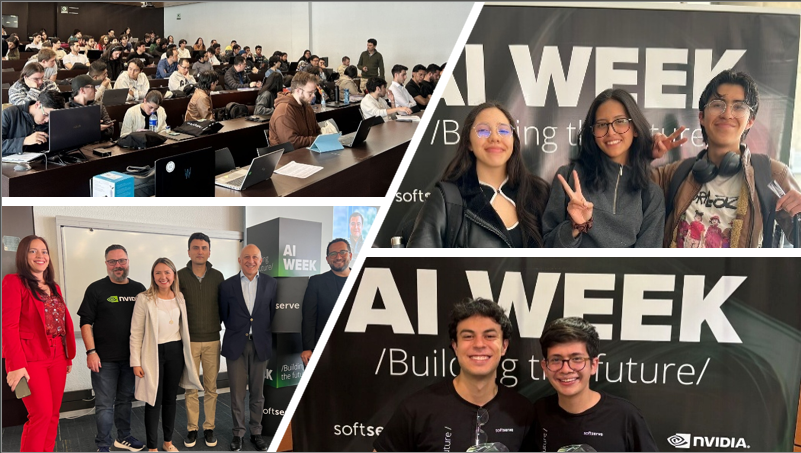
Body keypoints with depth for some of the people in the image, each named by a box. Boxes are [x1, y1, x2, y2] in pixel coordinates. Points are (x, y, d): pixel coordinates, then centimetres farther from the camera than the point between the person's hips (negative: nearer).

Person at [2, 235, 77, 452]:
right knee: (42, 414, -9)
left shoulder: (54, 287, 16)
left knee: (53, 414, 8)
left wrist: (69, 355, 13)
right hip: (30, 359, -7)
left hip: (57, 358, 7)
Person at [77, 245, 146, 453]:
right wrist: (91, 352, -13)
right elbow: (86, 323, -6)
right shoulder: (96, 289, -4)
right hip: (104, 358, -3)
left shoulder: (138, 289, 6)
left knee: (125, 399, 15)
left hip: (131, 357, 4)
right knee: (105, 404, 2)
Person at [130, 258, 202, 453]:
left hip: (175, 351, 4)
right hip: (154, 353, -4)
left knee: (170, 398, 14)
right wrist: (136, 362, -10)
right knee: (154, 401, 3)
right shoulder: (144, 299, -10)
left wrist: (187, 350, 11)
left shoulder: (180, 297, 4)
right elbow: (136, 333, -8)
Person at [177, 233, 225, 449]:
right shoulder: (180, 276, -3)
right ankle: (192, 429, 17)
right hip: (189, 341, -1)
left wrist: (218, 326, 3)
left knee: (211, 387, 7)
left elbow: (222, 306, 9)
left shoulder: (217, 276, 2)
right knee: (191, 388, 6)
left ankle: (209, 428, 18)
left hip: (212, 340, 1)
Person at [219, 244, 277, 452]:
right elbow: (224, 315, 9)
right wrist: (235, 331, 11)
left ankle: (256, 432, 22)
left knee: (257, 392, 9)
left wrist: (264, 333, 5)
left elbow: (273, 313, 6)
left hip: (260, 344, 1)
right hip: (236, 345, 0)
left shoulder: (271, 283, 1)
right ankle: (238, 432, 19)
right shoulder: (227, 285, -1)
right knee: (237, 392, 5)